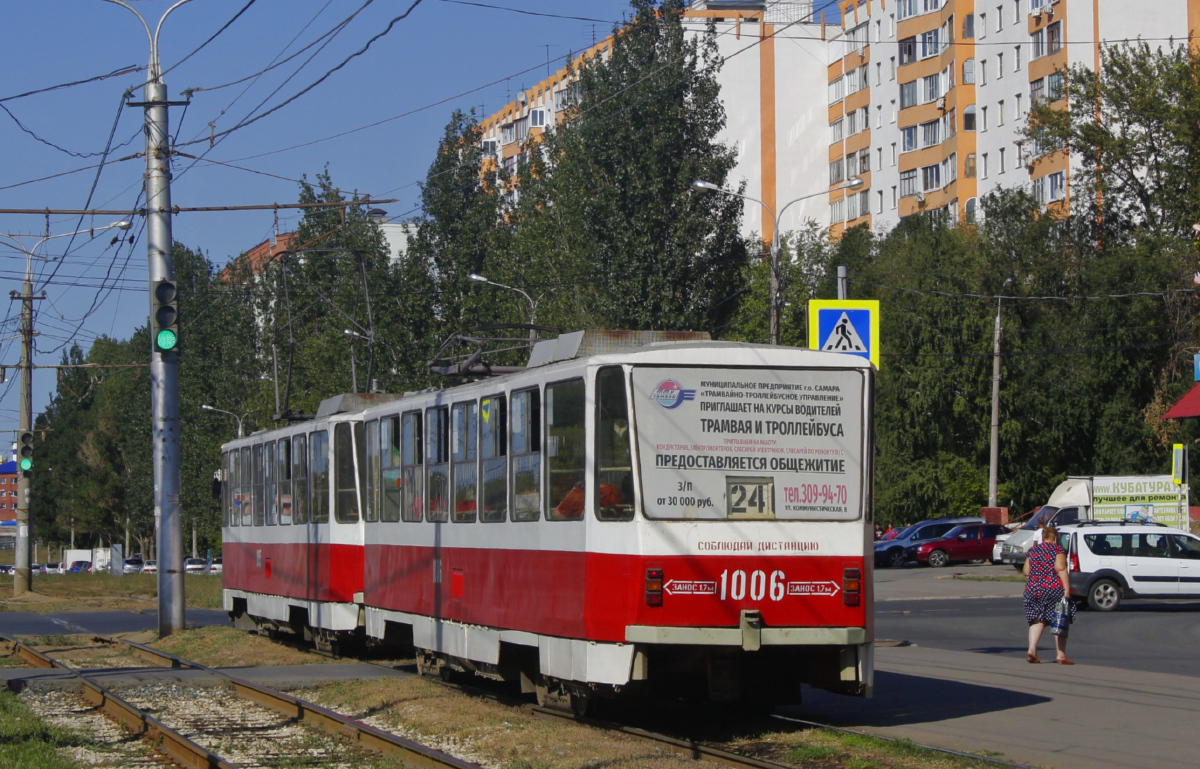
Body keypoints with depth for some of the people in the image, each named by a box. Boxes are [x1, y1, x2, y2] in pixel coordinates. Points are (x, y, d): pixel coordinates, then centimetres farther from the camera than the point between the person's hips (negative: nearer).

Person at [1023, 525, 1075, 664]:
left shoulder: (1032, 551, 10)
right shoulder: (1058, 550, -4)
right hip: (1054, 589, -4)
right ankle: (1061, 656, 2)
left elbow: (1026, 571, 12)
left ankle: (1031, 650, -6)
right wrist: (1067, 590, -17)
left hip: (1032, 589, 4)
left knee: (1037, 621, 11)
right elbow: (1061, 569, -14)